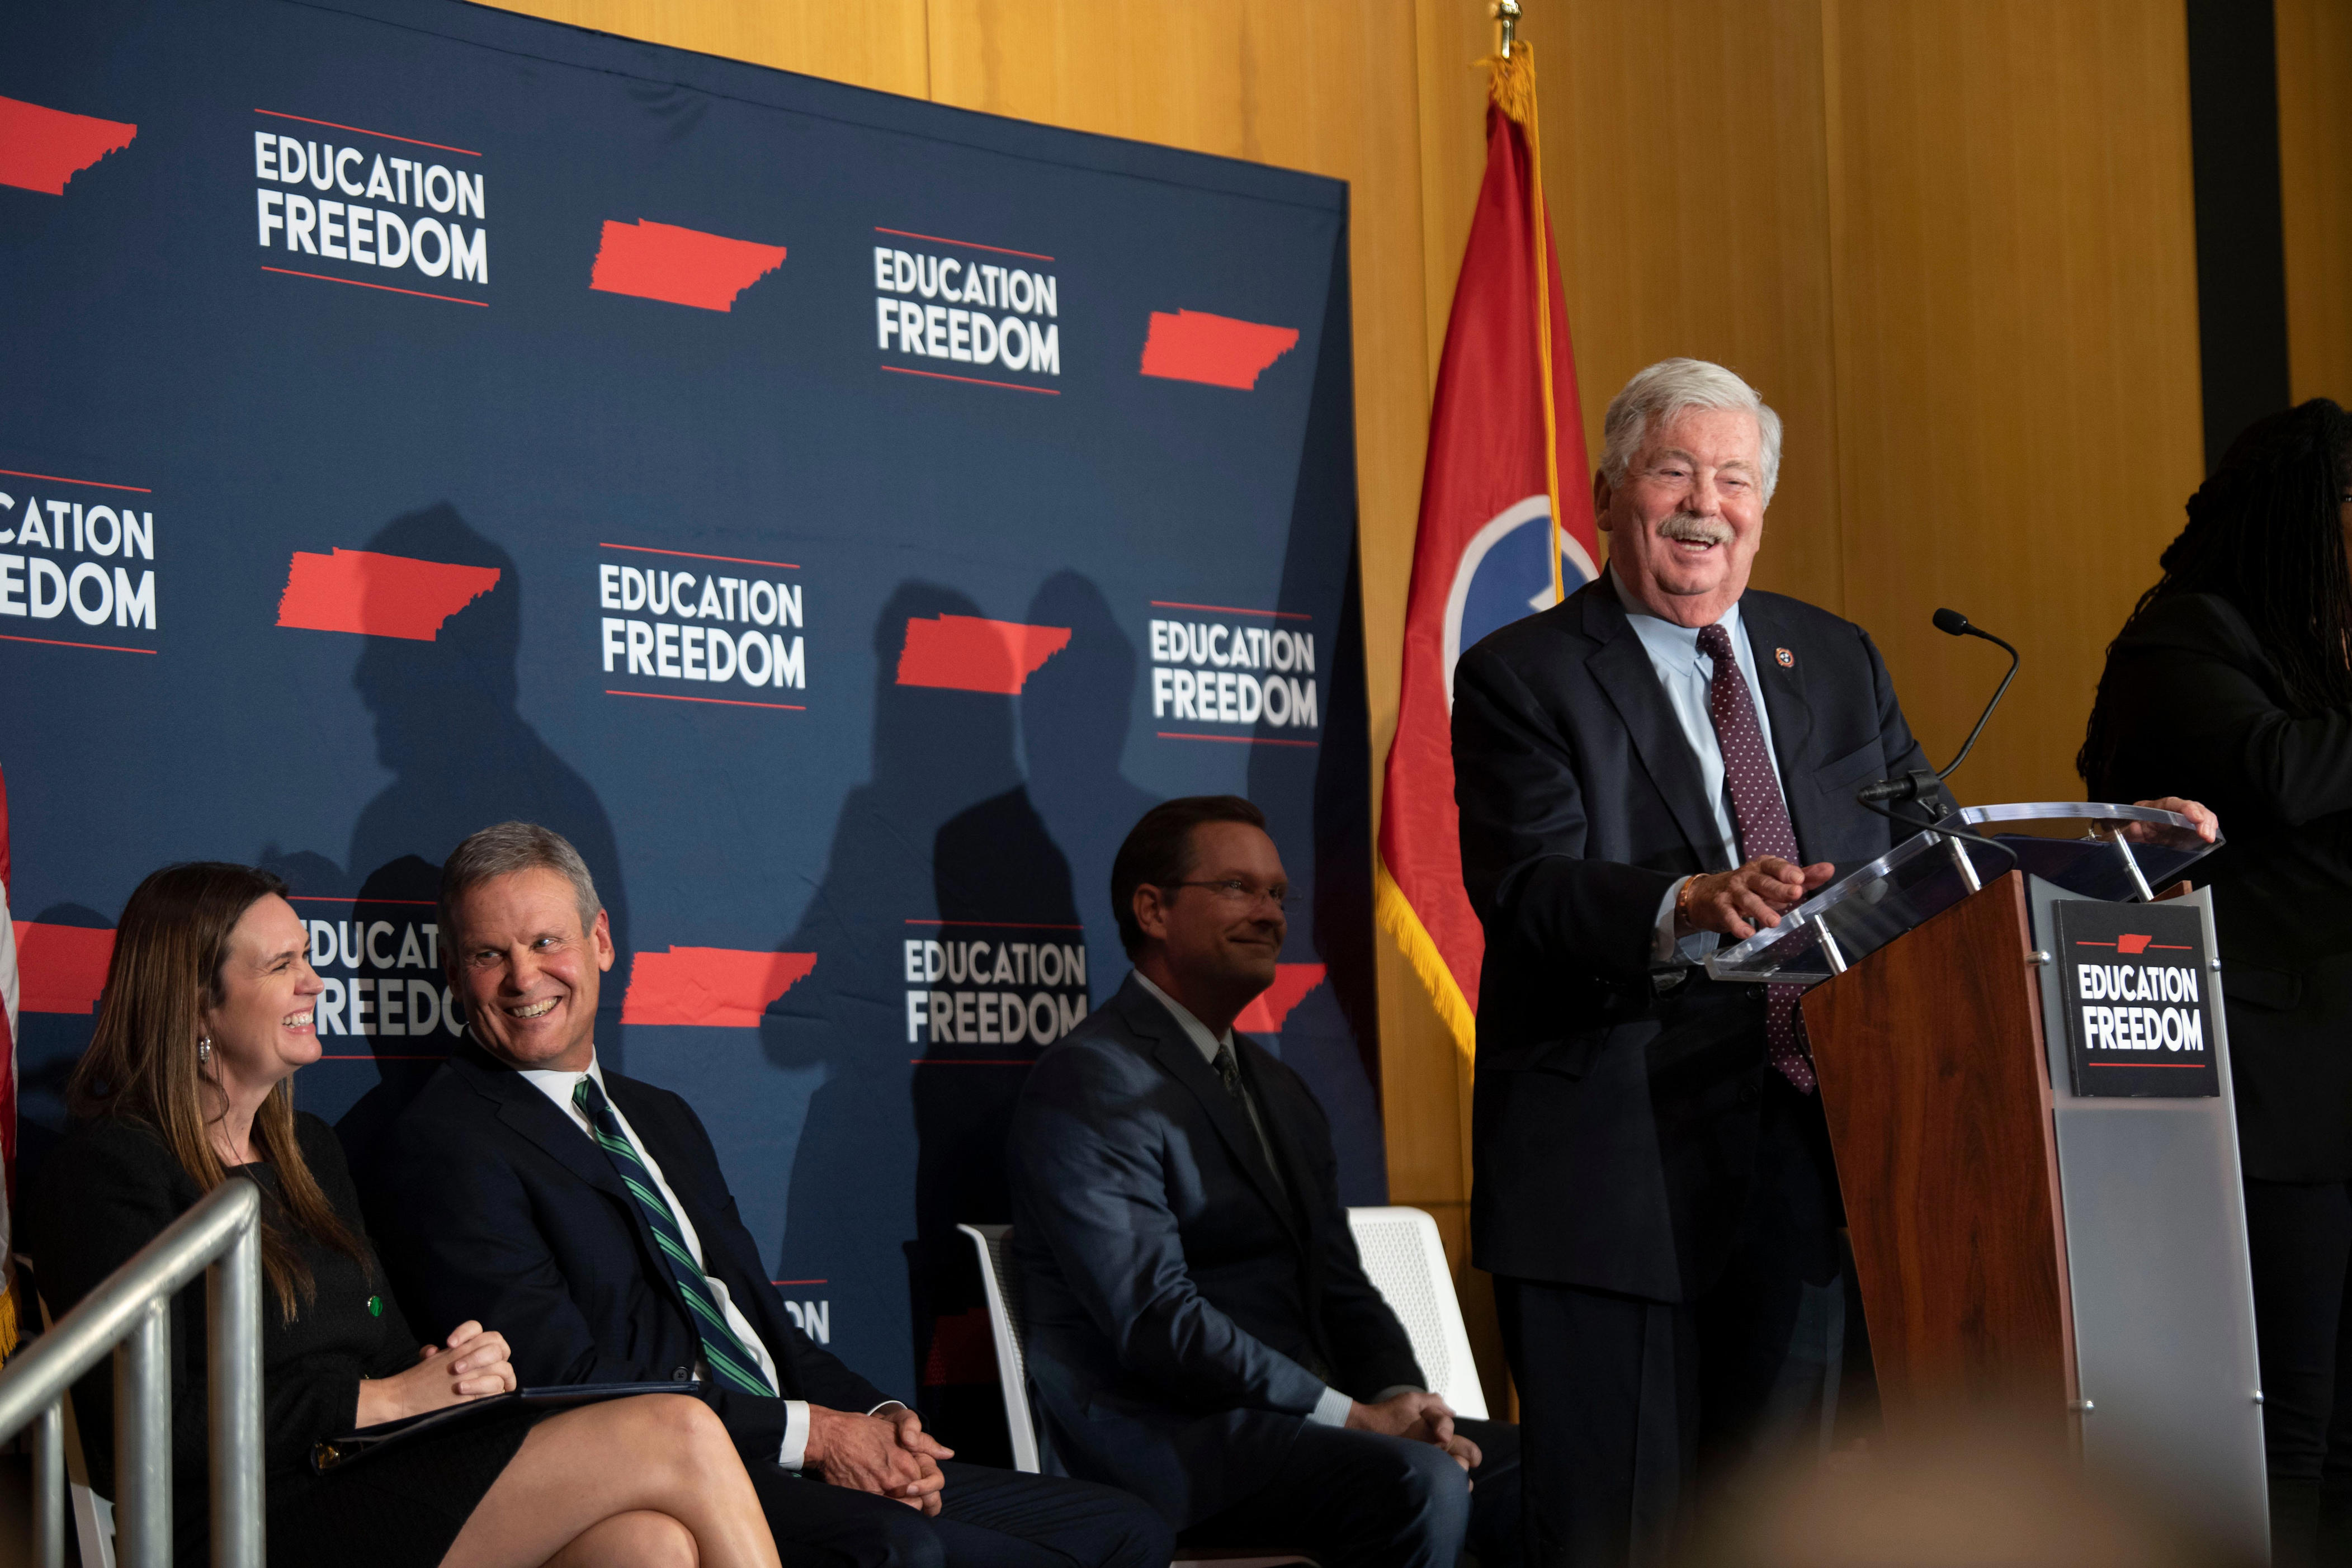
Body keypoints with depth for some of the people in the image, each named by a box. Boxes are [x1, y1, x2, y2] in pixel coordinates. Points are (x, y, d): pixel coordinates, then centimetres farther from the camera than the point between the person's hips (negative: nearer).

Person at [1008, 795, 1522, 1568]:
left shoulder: (1281, 1092, 23)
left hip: (1294, 1419, 8)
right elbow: (1155, 1319, -18)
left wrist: (1402, 1401, -5)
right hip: (1160, 1439, -8)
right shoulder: (1089, 1082, -8)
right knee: (1419, 1483, -31)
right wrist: (1352, 1416, -20)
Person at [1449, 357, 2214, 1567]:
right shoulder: (1522, 678, -3)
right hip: (1611, 1180, -5)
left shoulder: (1837, 661, 15)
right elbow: (1529, 891, -17)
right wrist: (1688, 907, -35)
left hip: (1803, 1164, 5)